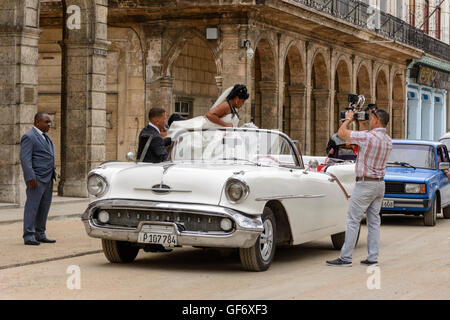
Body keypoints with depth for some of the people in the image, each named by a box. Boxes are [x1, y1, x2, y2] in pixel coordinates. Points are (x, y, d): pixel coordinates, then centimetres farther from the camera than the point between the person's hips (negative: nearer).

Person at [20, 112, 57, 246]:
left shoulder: (45, 137, 19)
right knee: (32, 207, -8)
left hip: (48, 179, 9)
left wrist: (53, 174, 18)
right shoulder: (29, 137, -9)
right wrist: (30, 178, -23)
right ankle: (28, 236, -7)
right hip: (36, 179, -9)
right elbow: (25, 158, -17)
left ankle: (40, 235, 15)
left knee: (44, 208, 9)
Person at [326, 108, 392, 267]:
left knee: (353, 221, -3)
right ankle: (372, 257, 9)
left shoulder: (368, 137, -19)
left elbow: (341, 133, -14)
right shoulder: (388, 141, 7)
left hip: (365, 184, -8)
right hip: (380, 183, 8)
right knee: (374, 221, 10)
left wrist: (348, 119, 5)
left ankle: (345, 258, -2)